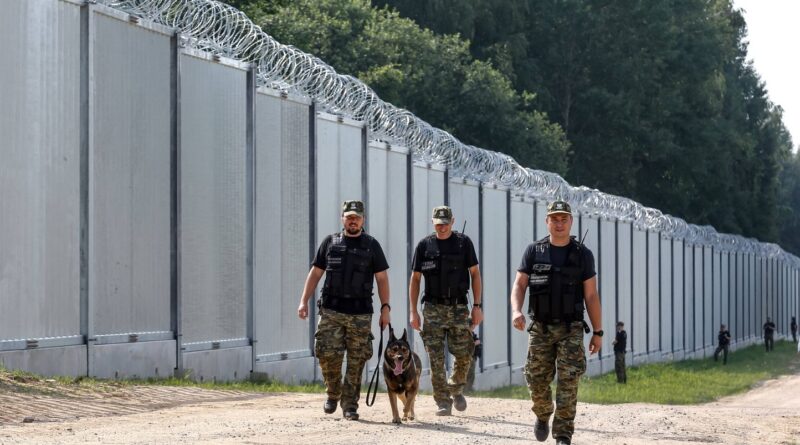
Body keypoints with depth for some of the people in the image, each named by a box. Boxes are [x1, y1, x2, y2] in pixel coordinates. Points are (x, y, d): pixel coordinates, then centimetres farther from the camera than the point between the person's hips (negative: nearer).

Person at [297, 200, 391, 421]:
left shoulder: (371, 245, 7)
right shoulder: (330, 243, 9)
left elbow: (382, 278, 7)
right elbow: (315, 273, 11)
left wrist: (385, 308, -2)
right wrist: (304, 301, 2)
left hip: (360, 313, 0)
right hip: (331, 311, 0)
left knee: (356, 361, -1)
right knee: (327, 353, -9)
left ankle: (350, 405, 6)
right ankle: (333, 393, 15)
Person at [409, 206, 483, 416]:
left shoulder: (464, 243, 3)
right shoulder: (425, 245, 4)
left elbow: (475, 274, 6)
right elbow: (415, 279, 7)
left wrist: (477, 305, -1)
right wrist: (413, 311, 1)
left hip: (458, 307, 0)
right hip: (433, 308, 0)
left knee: (464, 355, -1)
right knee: (436, 358, -5)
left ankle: (456, 389, 26)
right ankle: (443, 402, 1)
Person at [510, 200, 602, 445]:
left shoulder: (583, 254, 2)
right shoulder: (534, 252, 3)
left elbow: (591, 296, 3)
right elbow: (519, 285, -1)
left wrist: (598, 332, 0)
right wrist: (516, 311, -21)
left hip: (571, 329, -1)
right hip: (540, 328, 1)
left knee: (568, 380, -10)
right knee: (537, 380, 3)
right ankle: (543, 415, 33)